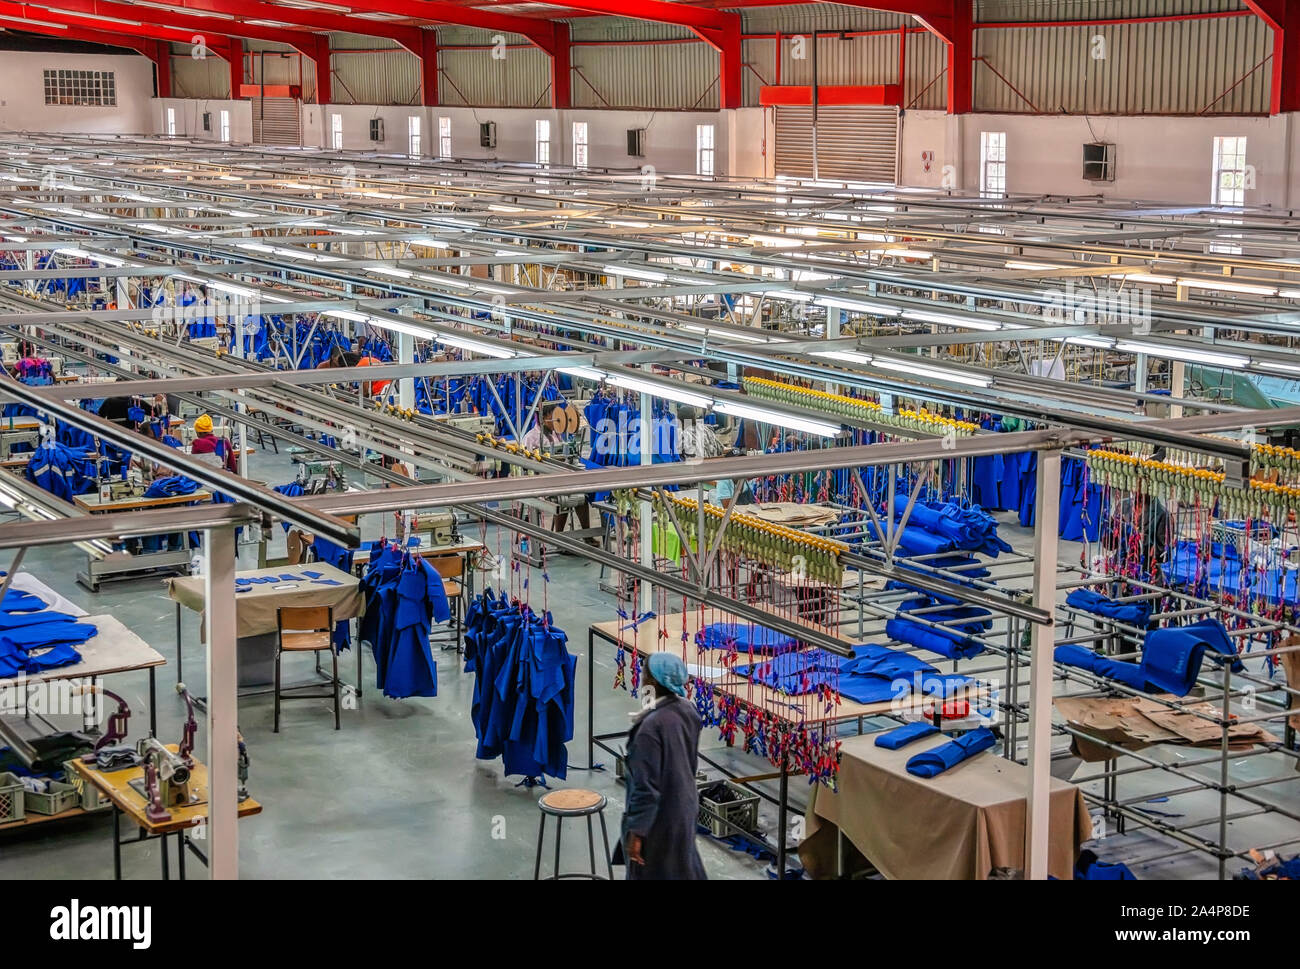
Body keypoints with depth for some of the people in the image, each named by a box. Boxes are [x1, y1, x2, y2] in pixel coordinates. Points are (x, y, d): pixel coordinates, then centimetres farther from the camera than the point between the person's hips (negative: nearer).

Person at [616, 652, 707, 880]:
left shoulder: (651, 726, -30)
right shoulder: (688, 711, -4)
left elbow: (646, 785, -27)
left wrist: (636, 831, -21)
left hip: (659, 816, -8)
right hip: (684, 804, 8)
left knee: (650, 871, 11)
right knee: (681, 866, 25)